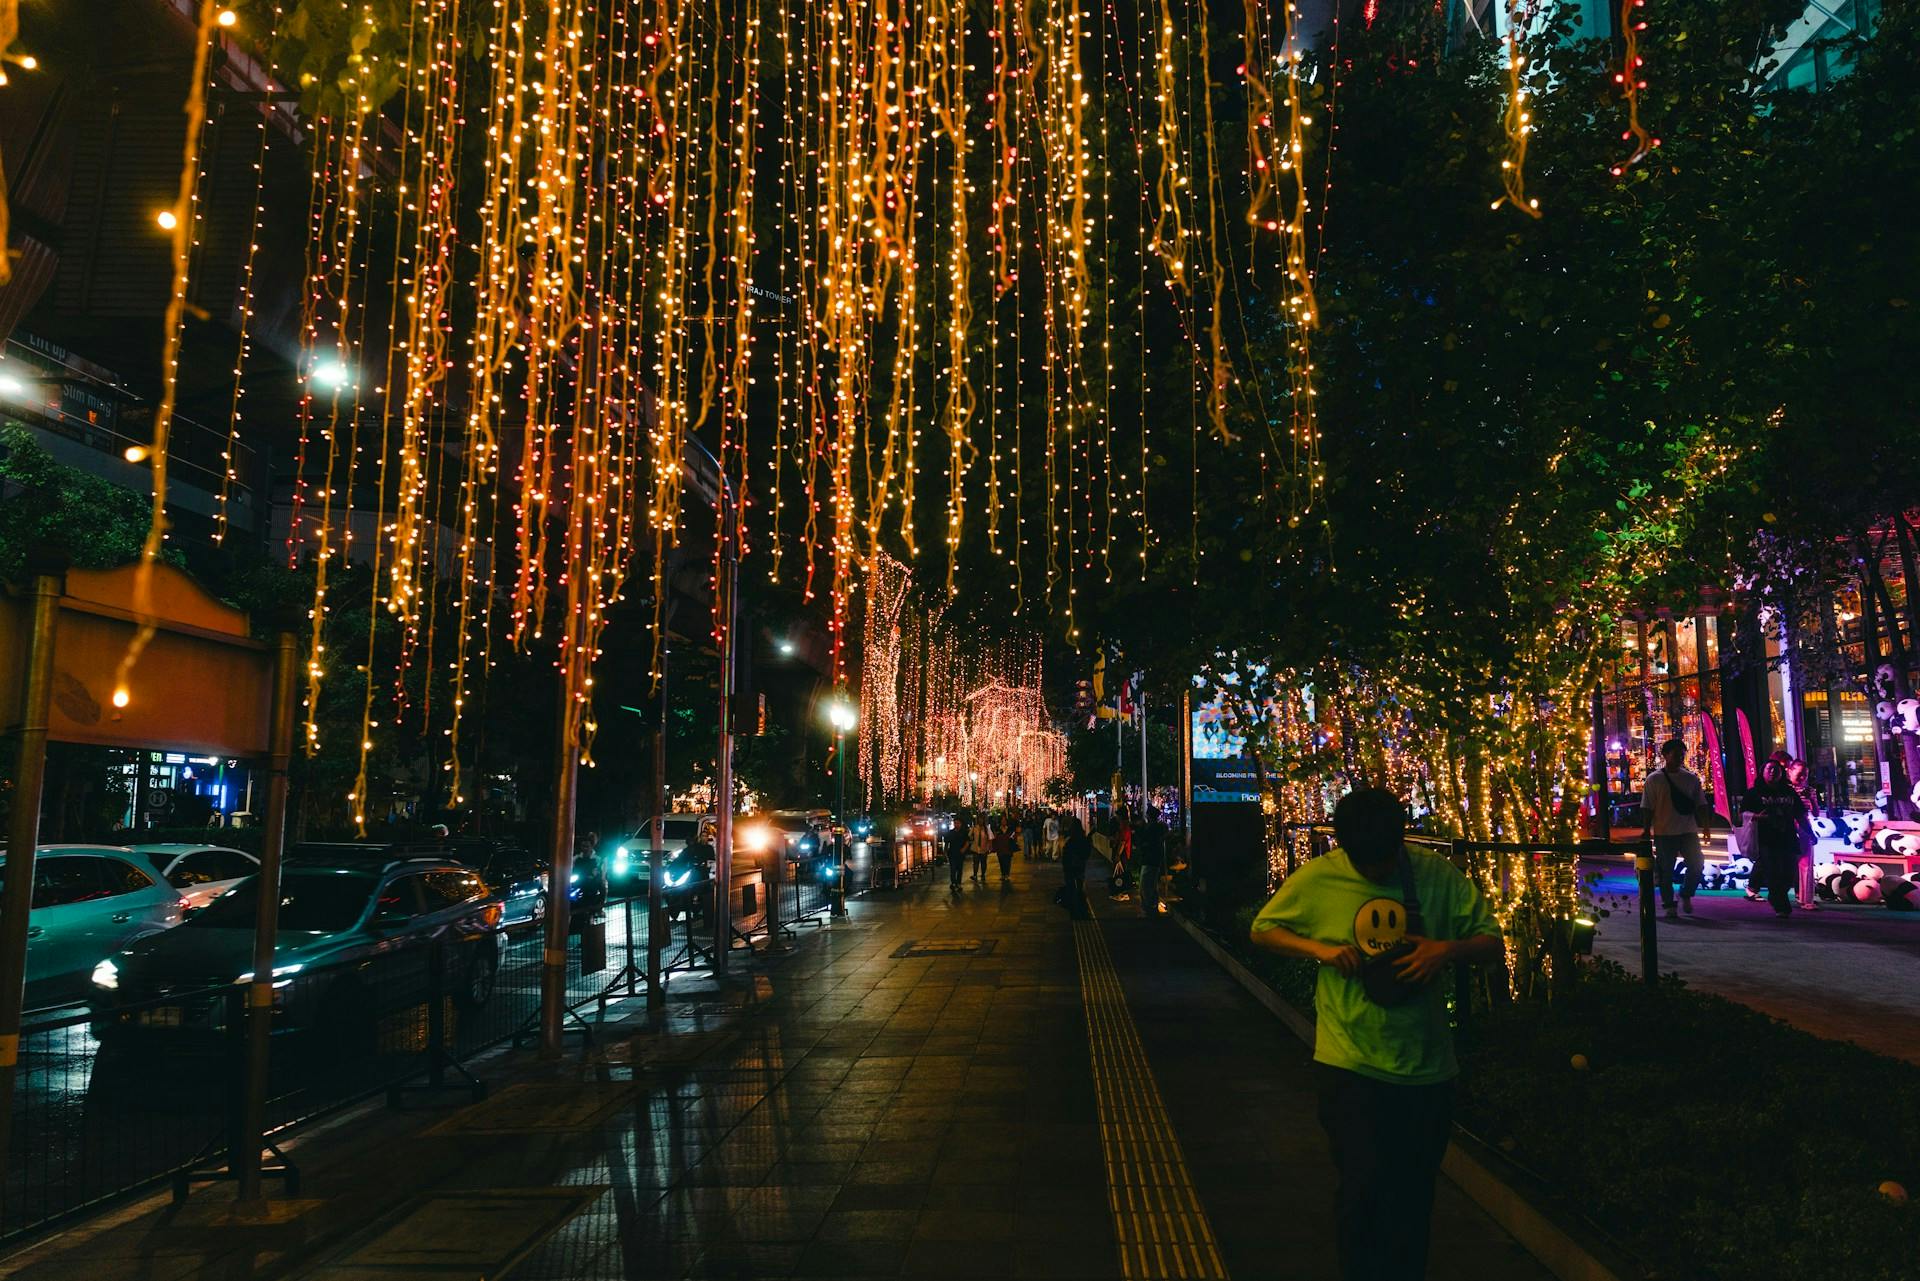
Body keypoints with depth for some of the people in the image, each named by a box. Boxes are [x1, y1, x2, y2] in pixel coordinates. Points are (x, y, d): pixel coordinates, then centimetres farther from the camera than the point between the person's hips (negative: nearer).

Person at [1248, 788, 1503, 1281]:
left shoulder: (1439, 877, -4)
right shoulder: (1317, 879, -7)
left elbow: (1492, 944, 3)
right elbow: (1263, 930, 4)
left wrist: (1449, 949, -19)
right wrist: (1321, 949, -13)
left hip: (1427, 1067, 2)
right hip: (1350, 1065, -2)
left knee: (1413, 1197, 15)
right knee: (1363, 1187, -7)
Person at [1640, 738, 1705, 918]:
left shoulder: (1691, 778, 8)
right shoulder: (1654, 779, -1)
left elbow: (1699, 805, 12)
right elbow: (1647, 808, -2)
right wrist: (1647, 830, -6)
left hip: (1688, 831, 3)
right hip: (1664, 833, -3)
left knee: (1697, 864, -6)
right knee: (1666, 870, 1)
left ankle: (1685, 895, 18)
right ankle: (1669, 905, 12)